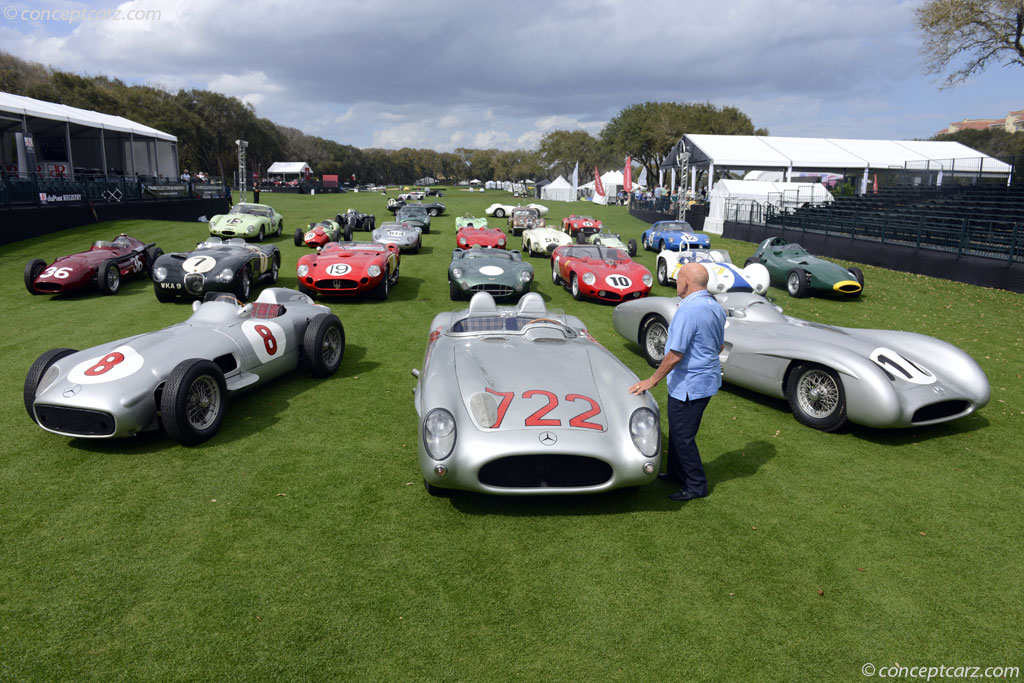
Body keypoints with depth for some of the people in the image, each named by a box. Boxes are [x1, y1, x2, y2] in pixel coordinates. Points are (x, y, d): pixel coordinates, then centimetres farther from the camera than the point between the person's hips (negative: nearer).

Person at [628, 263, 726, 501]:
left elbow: (675, 355, -24)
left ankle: (696, 485, 16)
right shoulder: (716, 308, 6)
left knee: (683, 436, 4)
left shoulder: (687, 311, -24)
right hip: (708, 380, 10)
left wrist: (652, 381, -14)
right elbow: (719, 346, 16)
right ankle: (677, 473, 35)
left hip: (688, 384, -10)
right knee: (678, 430, 22)